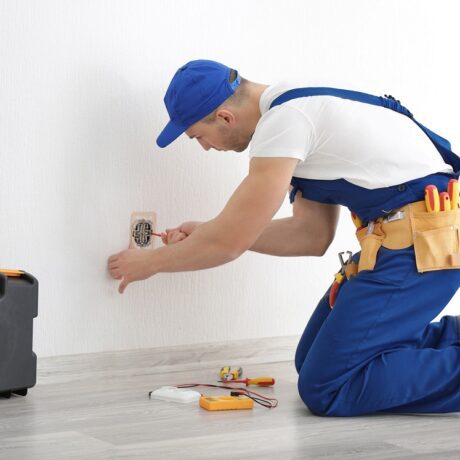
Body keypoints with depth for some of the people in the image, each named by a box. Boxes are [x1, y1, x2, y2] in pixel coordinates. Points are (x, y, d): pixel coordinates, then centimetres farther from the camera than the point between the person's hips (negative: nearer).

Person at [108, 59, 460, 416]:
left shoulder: (283, 120, -15)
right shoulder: (296, 108, 16)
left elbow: (230, 242, -10)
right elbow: (311, 234, 17)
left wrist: (150, 262, 7)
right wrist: (206, 234, 18)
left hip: (420, 243, -10)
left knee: (323, 390, -9)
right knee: (313, 361, 16)